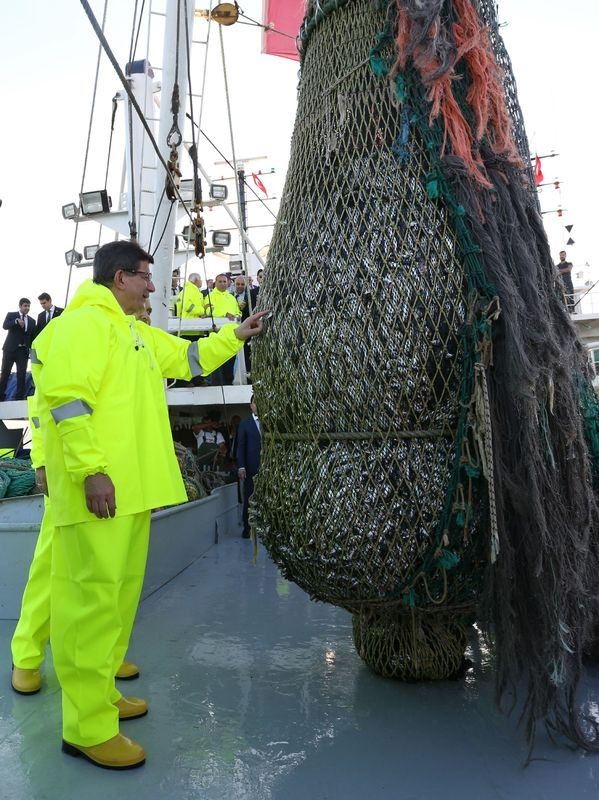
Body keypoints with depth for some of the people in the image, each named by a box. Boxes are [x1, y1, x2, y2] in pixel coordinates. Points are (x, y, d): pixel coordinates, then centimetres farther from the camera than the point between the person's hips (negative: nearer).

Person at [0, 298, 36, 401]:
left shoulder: (32, 320, 12)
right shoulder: (11, 315, 5)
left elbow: (32, 337, 11)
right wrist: (17, 321, -27)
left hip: (23, 350, 2)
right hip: (10, 349, -2)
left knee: (22, 375, 1)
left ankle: (20, 397, 6)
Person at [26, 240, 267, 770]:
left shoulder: (134, 332, 23)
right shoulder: (86, 321, -8)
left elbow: (189, 358, 30)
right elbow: (67, 397, -19)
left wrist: (236, 335, 25)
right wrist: (91, 469, -24)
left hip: (131, 487, 10)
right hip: (101, 486, -10)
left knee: (120, 592, 16)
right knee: (94, 596, -5)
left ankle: (100, 691, 32)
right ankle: (88, 726, 7)